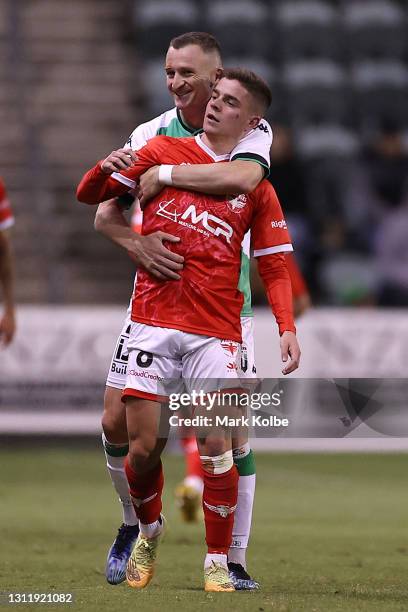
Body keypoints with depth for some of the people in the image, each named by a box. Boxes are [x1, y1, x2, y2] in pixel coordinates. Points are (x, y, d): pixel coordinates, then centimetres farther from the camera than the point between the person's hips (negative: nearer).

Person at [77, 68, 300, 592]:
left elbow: (274, 267, 9)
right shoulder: (162, 151, 9)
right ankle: (148, 534, 26)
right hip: (153, 320, 0)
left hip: (215, 330, 0)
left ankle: (217, 564, 1)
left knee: (216, 445, -11)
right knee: (144, 446, -3)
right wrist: (107, 168, -12)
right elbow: (90, 195, 11)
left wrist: (287, 328, -6)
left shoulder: (256, 188, 10)